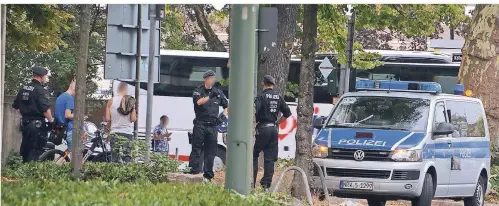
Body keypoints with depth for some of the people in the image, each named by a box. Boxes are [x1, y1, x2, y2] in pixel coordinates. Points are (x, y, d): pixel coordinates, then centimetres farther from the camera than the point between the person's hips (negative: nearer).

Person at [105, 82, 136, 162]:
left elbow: (107, 119, -1)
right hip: (127, 133, -1)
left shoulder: (111, 101, 1)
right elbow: (133, 119, -7)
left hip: (115, 132, 1)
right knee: (127, 158, 0)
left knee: (115, 159, 1)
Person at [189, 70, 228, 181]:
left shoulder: (218, 92, 14)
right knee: (196, 149, -8)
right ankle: (193, 172, -11)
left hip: (213, 126, 4)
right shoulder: (198, 91, 2)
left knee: (211, 152, 4)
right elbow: (198, 102, -18)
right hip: (200, 125, -4)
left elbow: (226, 106, 23)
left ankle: (208, 175, 7)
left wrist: (223, 116, 5)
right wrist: (209, 97, -30)